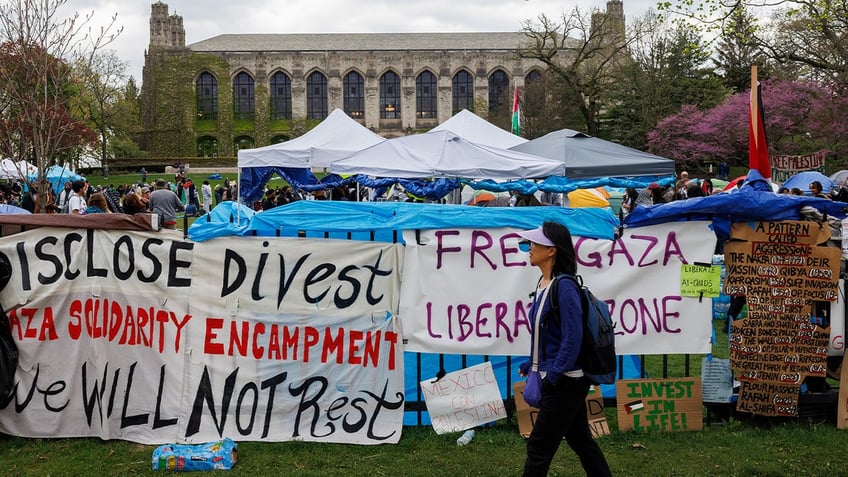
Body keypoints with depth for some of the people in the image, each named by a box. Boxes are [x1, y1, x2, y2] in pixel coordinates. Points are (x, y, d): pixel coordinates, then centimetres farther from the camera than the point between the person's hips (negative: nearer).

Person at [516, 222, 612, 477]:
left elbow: (572, 338, -23)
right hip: (563, 380, 9)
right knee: (580, 440, 19)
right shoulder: (544, 283, 6)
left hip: (565, 382, -9)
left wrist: (551, 376, -23)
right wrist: (530, 365, 15)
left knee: (539, 448, 0)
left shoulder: (564, 286, -20)